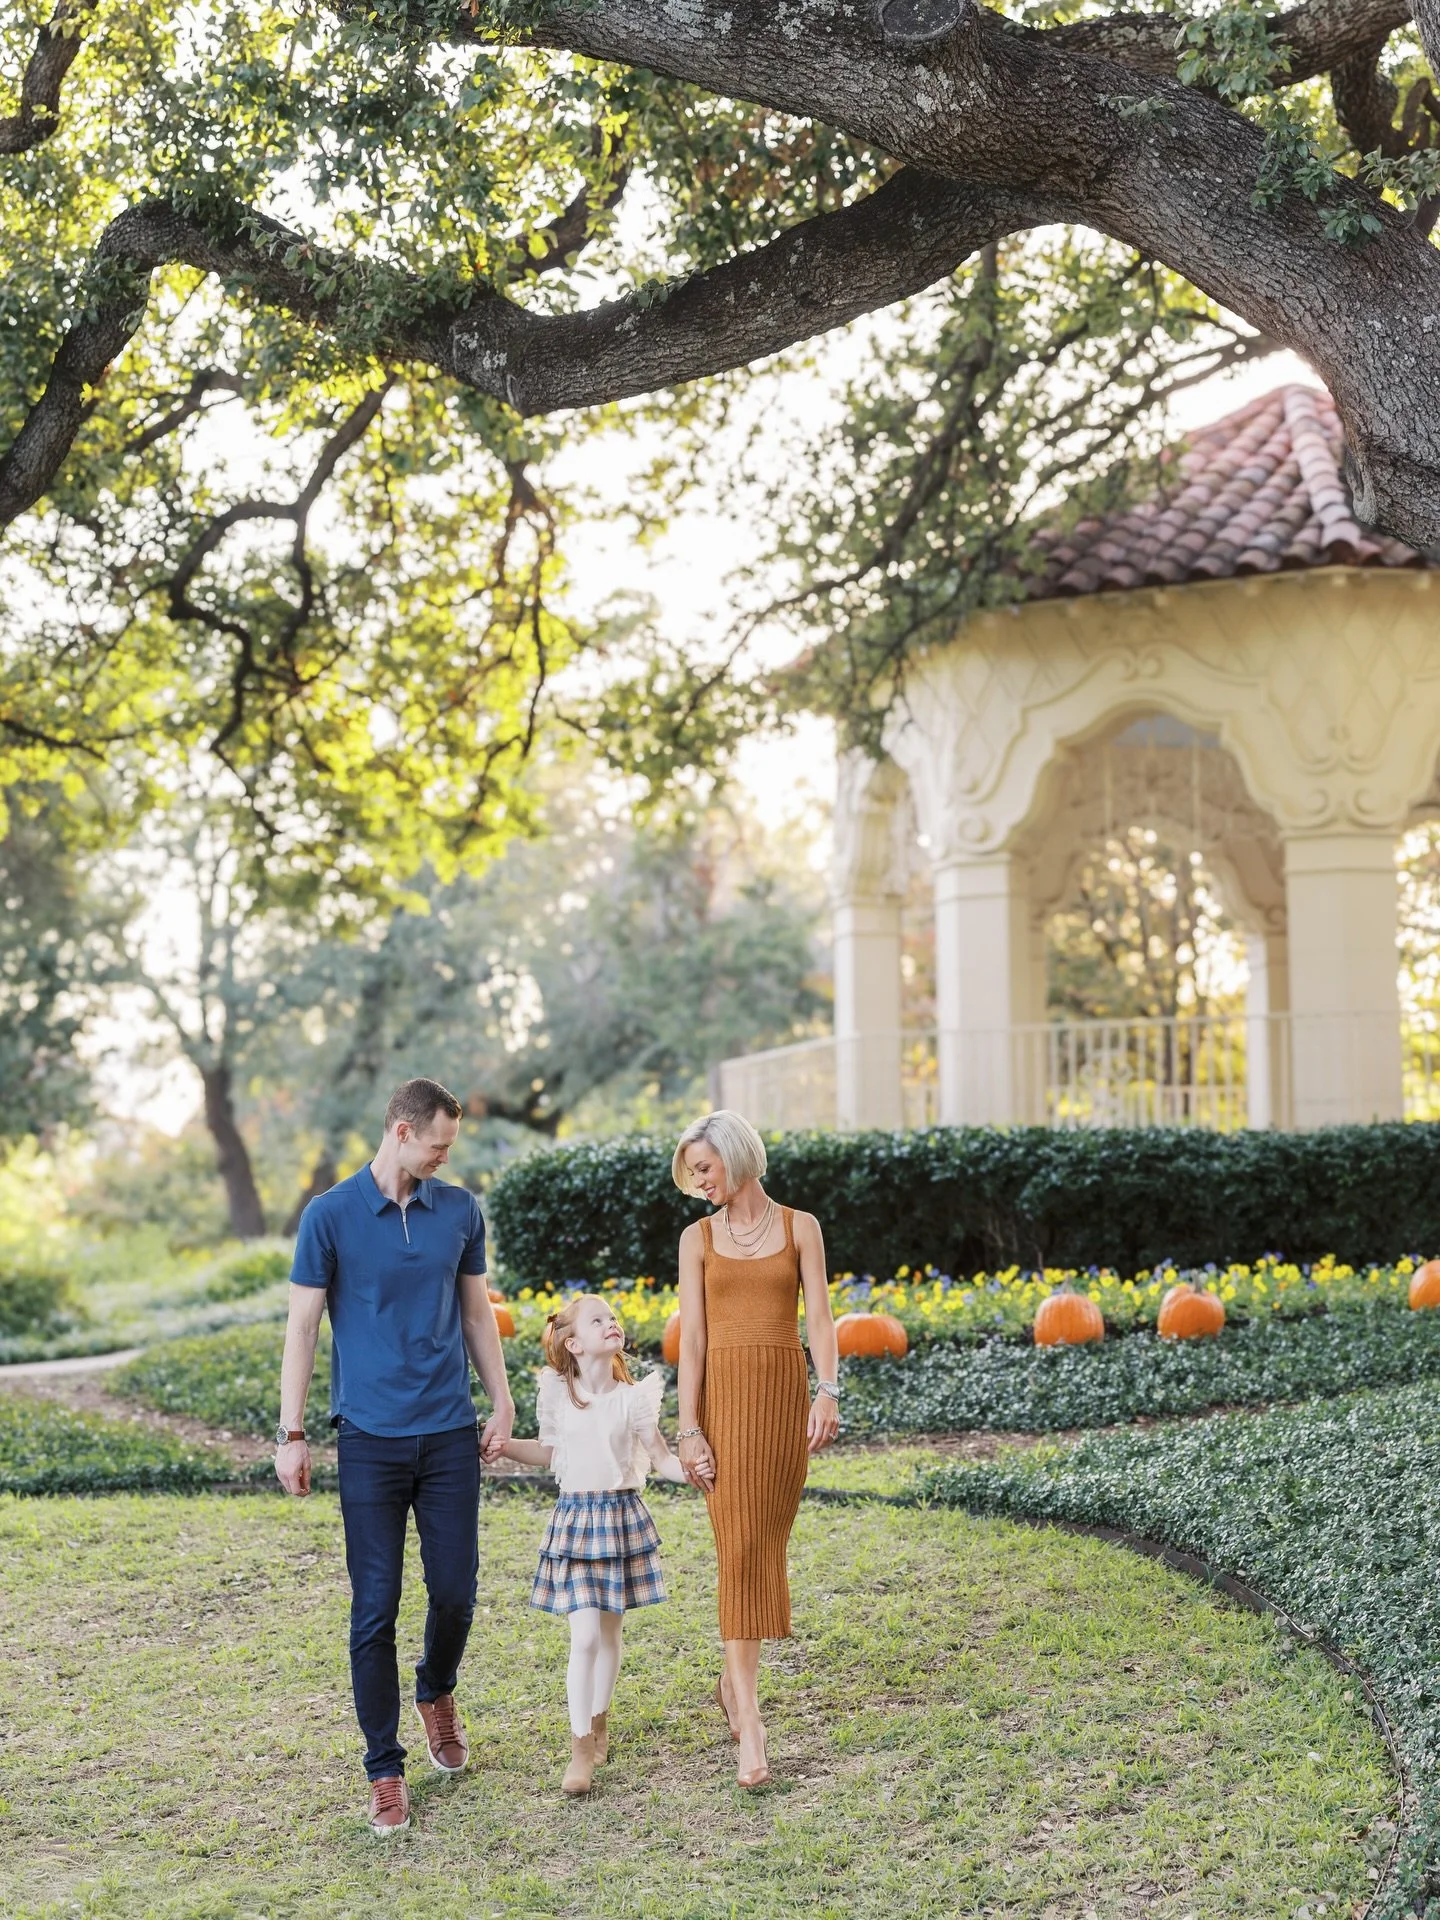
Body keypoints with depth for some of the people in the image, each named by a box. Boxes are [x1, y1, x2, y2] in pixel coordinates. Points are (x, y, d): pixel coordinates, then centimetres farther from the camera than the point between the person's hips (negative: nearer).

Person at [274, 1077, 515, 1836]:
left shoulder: (459, 1211, 5)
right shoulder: (330, 1217, -5)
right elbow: (301, 1327, -3)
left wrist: (503, 1404, 9)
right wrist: (290, 1435, -6)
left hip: (450, 1434, 3)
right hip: (370, 1439, -3)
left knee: (455, 1590, 6)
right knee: (375, 1608, 0)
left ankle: (437, 1692, 38)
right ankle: (384, 1768, 11)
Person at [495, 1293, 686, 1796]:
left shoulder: (633, 1397, -4)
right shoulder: (557, 1396, -1)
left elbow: (662, 1459, -2)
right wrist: (496, 1444, 6)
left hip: (623, 1515, 1)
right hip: (575, 1516, -1)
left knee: (610, 1631, 12)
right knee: (585, 1636, -9)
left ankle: (599, 1721, 31)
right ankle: (581, 1746, -2)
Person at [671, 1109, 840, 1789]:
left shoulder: (799, 1227, 6)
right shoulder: (698, 1238, 7)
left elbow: (818, 1315, -2)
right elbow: (692, 1336, 1)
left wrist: (828, 1390, -17)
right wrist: (688, 1427, -6)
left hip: (787, 1390, 1)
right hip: (725, 1393, -1)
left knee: (768, 1542, 5)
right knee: (738, 1547, -9)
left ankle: (734, 1679, 28)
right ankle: (750, 1725, -12)